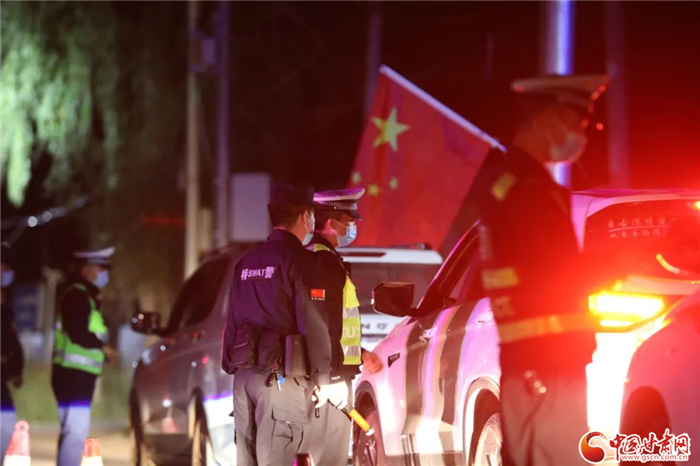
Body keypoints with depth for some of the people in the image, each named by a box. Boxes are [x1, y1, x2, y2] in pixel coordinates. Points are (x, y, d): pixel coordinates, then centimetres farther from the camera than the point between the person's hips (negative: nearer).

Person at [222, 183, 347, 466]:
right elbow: (314, 324, -12)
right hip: (280, 379, -8)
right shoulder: (300, 261, -8)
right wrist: (322, 379, -7)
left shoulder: (247, 263, 17)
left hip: (244, 375, 8)